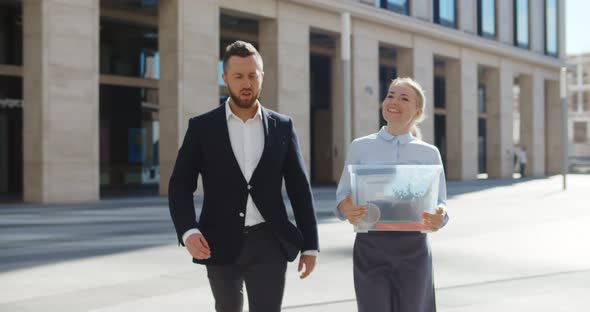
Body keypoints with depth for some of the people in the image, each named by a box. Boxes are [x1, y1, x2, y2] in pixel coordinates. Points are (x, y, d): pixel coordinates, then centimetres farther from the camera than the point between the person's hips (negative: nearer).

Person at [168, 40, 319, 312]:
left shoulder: (282, 126, 4)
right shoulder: (202, 127, 0)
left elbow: (299, 188, 6)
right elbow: (180, 185, -3)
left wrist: (310, 244, 2)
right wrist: (188, 231, -21)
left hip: (268, 243, 0)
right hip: (221, 244, 0)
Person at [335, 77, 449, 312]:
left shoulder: (429, 153, 6)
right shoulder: (360, 147, 4)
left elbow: (439, 203, 6)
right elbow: (343, 195, 5)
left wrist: (439, 218, -17)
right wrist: (346, 209, -18)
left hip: (412, 248, 1)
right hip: (370, 246, -1)